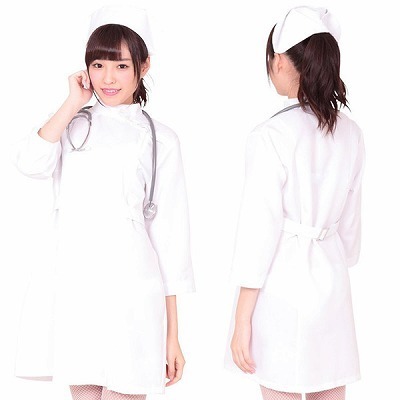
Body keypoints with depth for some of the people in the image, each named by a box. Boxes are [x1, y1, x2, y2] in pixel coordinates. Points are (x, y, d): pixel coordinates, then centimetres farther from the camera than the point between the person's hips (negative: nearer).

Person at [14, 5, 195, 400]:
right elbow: (29, 163, -11)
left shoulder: (159, 139, 2)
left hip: (130, 294, -3)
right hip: (73, 289, 4)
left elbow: (170, 232, 1)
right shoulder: (71, 127, 12)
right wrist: (72, 105, -2)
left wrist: (172, 333, -1)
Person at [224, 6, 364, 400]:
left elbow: (260, 231, -15)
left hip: (282, 280, -6)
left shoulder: (271, 137, -15)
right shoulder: (350, 133, 4)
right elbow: (350, 220, 11)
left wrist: (242, 321, -9)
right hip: (331, 279, 6)